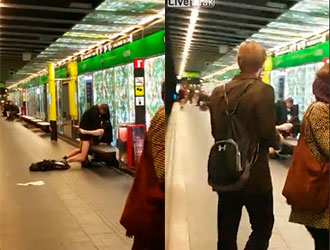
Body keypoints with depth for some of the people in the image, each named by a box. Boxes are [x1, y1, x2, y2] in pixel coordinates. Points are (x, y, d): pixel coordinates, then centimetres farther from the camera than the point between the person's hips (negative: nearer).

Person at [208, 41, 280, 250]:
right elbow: (268, 136, -19)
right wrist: (277, 139, 3)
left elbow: (215, 131, 7)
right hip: (254, 173, -5)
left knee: (227, 230, 15)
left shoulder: (219, 92, 2)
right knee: (263, 227, 11)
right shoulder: (263, 91, -15)